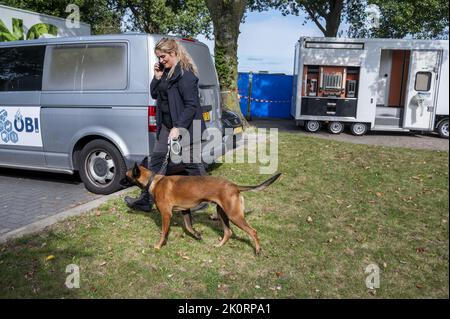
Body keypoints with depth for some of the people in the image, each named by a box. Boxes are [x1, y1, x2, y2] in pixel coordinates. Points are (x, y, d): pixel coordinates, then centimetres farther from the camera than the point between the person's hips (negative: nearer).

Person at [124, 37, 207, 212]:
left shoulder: (186, 73, -17)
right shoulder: (166, 71, 11)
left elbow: (191, 105, -20)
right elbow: (155, 94, 16)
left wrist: (178, 128, -23)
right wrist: (157, 76, -1)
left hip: (186, 126, -9)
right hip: (166, 125, 9)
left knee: (191, 164, 3)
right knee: (156, 160, 9)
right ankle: (146, 200, 18)